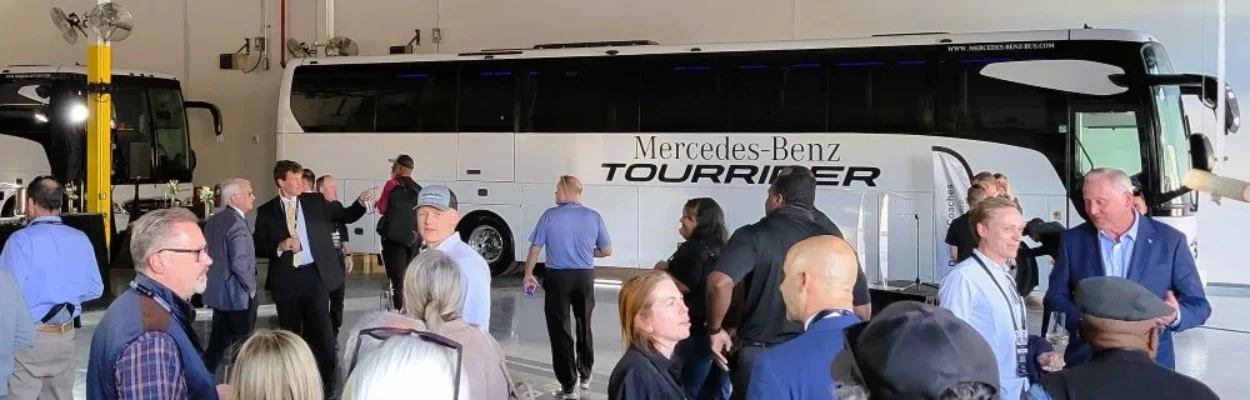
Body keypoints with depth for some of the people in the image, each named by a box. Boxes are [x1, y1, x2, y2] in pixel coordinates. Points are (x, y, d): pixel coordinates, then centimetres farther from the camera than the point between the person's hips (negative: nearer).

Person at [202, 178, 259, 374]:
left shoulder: (214, 220, 8)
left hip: (217, 291, 9)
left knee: (218, 341, 16)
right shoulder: (237, 223, -20)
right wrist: (252, 287, -11)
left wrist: (214, 279, 20)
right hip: (238, 294, -9)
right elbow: (239, 263, -25)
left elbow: (207, 255, 13)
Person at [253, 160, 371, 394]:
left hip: (315, 275, 0)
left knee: (321, 332, 4)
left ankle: (325, 384, 16)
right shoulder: (267, 211, 2)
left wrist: (360, 201, -11)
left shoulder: (316, 201, 5)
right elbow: (258, 247, 1)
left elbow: (346, 217, 5)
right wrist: (279, 247, -16)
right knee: (290, 335, 11)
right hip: (286, 280, 0)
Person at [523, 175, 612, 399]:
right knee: (584, 326, 21)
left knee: (559, 330, 3)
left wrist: (528, 275, 12)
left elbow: (535, 249, -2)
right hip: (585, 277, 3)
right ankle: (585, 376, 32)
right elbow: (607, 251, 5)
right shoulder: (594, 217, -1)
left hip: (558, 278, -3)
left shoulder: (550, 216, -6)